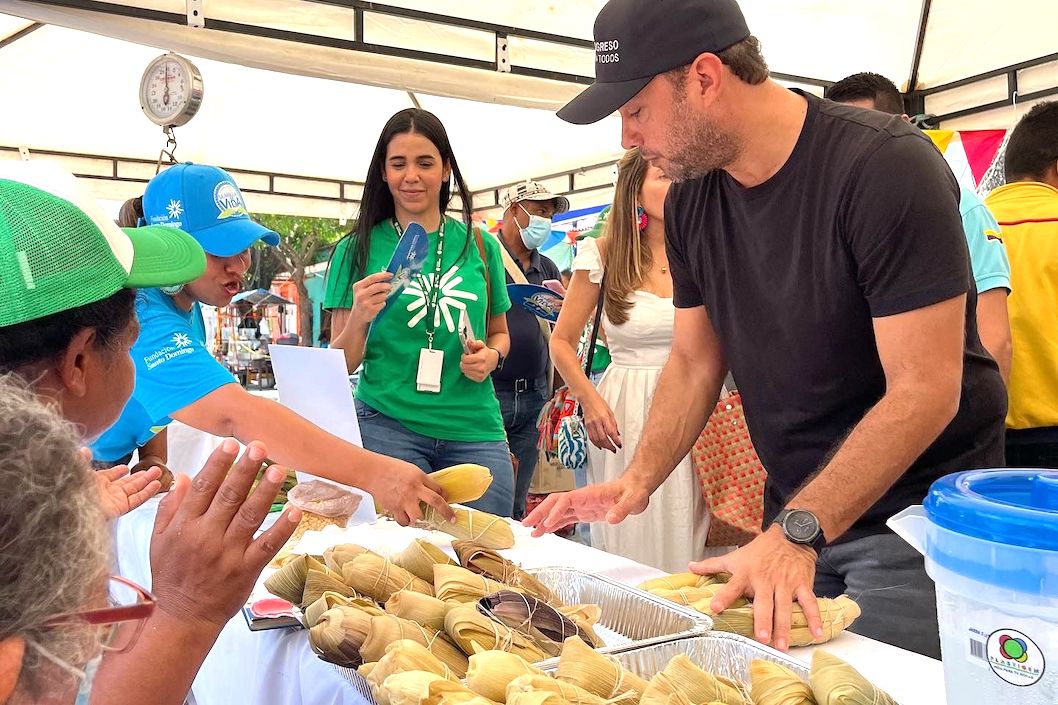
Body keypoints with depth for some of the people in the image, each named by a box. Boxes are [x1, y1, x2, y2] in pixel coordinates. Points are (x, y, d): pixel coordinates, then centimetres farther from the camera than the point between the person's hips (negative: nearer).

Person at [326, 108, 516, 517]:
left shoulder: (479, 245, 7)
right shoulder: (358, 249, 1)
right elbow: (341, 364, 3)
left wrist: (492, 356, -2)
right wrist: (359, 317, -16)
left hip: (474, 430, 2)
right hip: (388, 426, -2)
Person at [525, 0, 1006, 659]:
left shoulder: (888, 165, -20)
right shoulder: (690, 201, 0)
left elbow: (926, 390, -23)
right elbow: (695, 361, 7)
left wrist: (798, 531, -29)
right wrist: (639, 479, -7)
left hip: (913, 511, -5)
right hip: (798, 513, 6)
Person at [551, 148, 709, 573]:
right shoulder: (605, 254, 0)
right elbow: (562, 341, 4)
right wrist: (590, 400, -7)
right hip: (625, 413, -2)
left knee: (688, 543, 6)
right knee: (629, 547, 5)